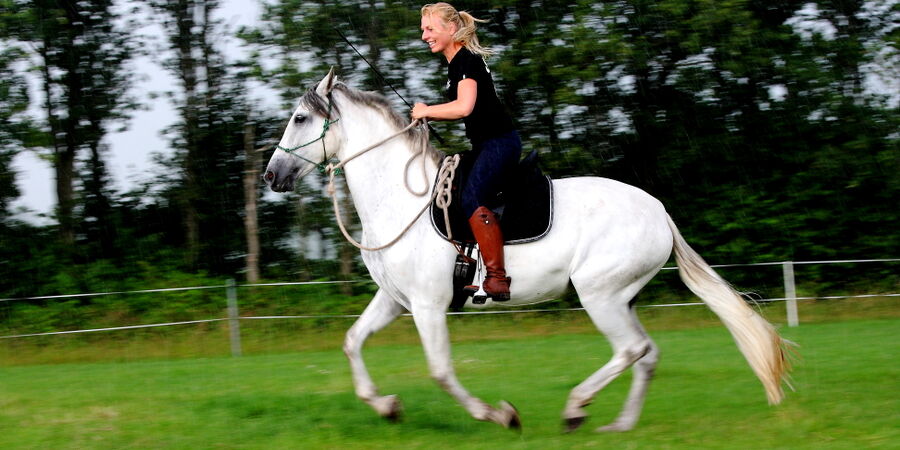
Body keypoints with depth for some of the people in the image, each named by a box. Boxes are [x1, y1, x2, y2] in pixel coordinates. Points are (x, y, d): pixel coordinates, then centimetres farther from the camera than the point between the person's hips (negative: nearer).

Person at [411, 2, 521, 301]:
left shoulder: (466, 60, -13)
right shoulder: (456, 63, 17)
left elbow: (464, 107, -26)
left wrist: (426, 111, -12)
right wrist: (429, 116, 9)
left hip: (499, 142, -11)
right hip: (487, 145, 11)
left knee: (472, 198, -25)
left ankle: (497, 277, -28)